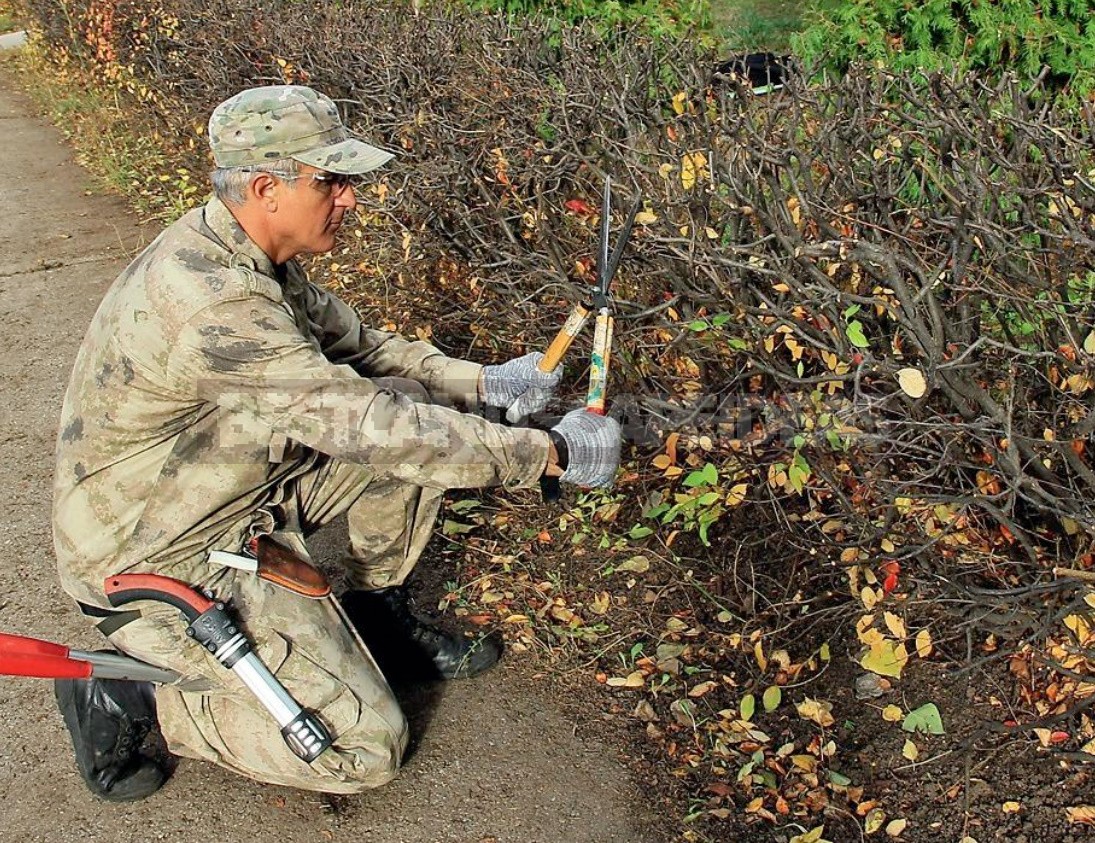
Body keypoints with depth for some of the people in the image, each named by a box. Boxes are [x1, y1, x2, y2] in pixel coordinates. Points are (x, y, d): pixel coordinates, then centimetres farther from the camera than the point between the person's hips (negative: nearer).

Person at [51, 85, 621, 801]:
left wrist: (481, 382, -4)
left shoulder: (250, 253, -2)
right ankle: (127, 702, 2)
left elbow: (353, 343, 9)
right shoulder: (208, 297, -32)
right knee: (366, 747, -9)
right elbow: (366, 426, -33)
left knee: (414, 406, -1)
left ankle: (378, 606, 16)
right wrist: (550, 454, -26)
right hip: (160, 561, -9)